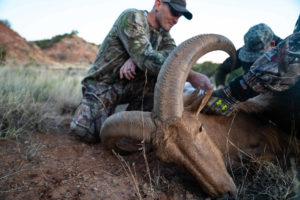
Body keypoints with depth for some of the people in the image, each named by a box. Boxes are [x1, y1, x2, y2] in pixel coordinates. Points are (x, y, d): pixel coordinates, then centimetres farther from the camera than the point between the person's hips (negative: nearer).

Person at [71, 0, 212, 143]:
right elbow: (147, 59, -32)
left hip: (131, 86, 6)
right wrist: (190, 75, -39)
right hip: (103, 83, -5)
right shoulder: (132, 17, -16)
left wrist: (136, 59, -30)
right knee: (87, 132, -28)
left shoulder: (163, 33, 7)